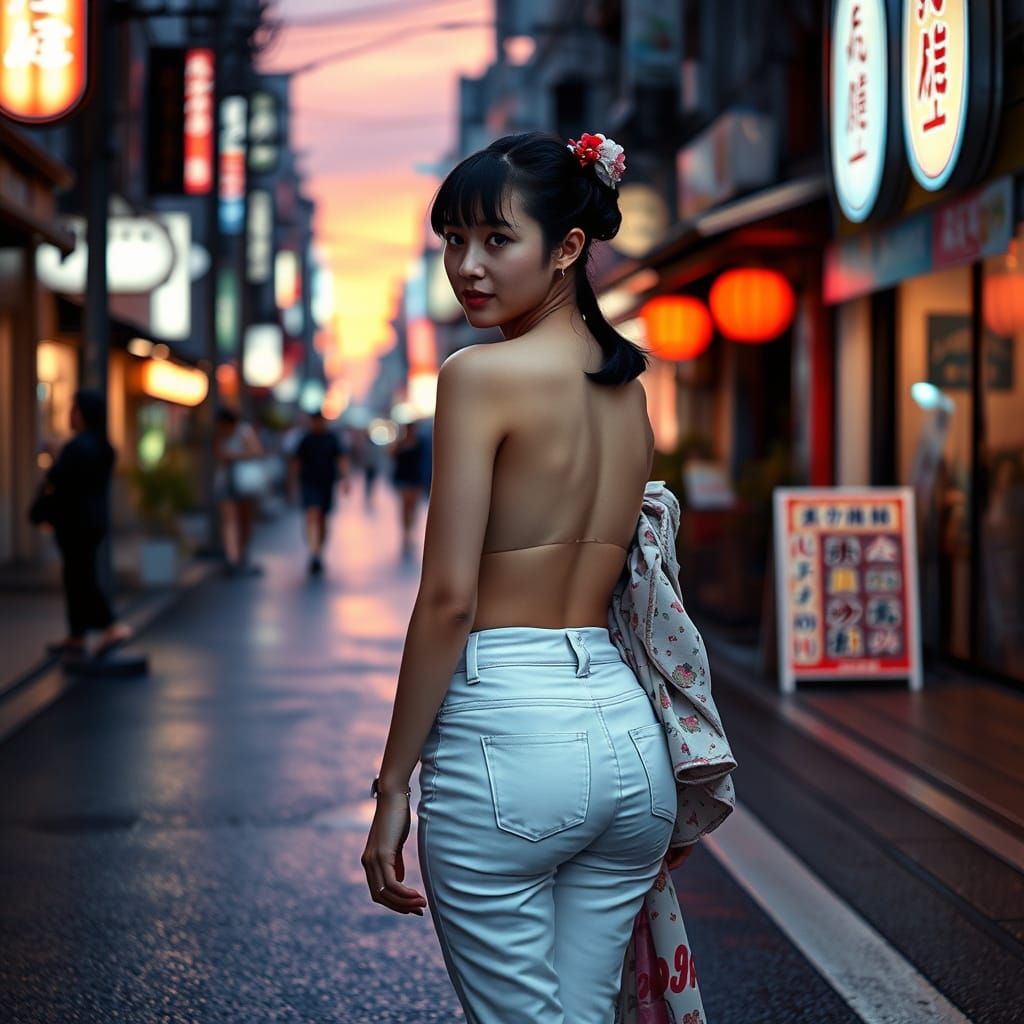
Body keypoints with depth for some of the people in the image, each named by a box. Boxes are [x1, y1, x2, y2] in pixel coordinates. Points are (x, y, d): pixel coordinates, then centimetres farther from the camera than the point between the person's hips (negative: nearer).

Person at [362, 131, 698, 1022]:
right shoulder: (628, 385, 11)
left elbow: (448, 599, -14)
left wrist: (393, 783, -6)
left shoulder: (481, 374, -11)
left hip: (506, 728, -7)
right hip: (627, 726, 7)